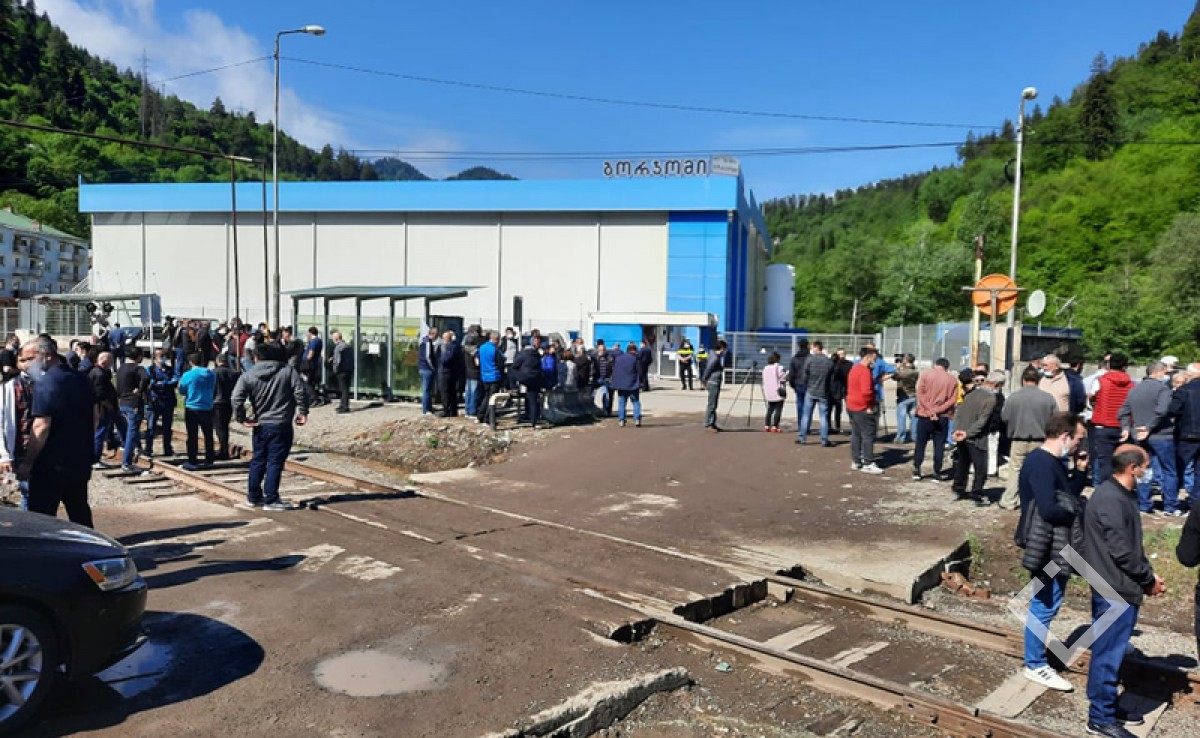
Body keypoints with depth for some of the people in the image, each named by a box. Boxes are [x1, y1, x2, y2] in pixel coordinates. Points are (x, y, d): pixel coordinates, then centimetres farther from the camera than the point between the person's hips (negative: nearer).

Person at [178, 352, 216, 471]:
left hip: (192, 408, -3)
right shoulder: (211, 374, 0)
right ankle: (209, 461, 16)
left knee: (192, 436, 2)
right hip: (207, 408, 3)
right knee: (208, 435, 12)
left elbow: (182, 390, 0)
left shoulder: (188, 375, -11)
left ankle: (192, 463, 4)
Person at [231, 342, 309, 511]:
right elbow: (301, 392, -11)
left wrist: (242, 418, 0)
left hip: (260, 425, 3)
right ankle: (271, 500, -1)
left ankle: (253, 497, 25)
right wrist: (303, 412, -3)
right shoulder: (288, 371, -2)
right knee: (275, 462, -1)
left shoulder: (248, 376, 1)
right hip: (281, 425, -3)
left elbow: (236, 399, -9)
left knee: (258, 460, 16)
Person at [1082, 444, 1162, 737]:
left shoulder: (1120, 495, 10)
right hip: (1115, 591, -10)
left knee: (1112, 651, 20)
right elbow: (1122, 551, -22)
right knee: (1108, 654, 1)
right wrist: (1149, 580, -9)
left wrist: (1149, 575, 7)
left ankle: (1108, 705, 33)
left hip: (1119, 589, 10)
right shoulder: (1110, 500, -22)